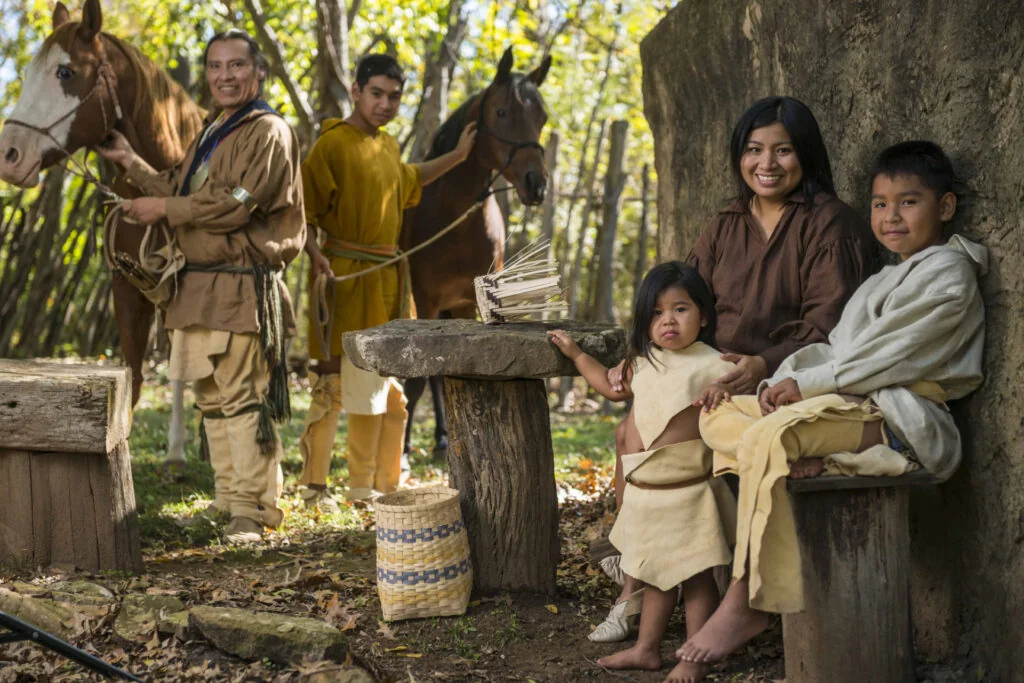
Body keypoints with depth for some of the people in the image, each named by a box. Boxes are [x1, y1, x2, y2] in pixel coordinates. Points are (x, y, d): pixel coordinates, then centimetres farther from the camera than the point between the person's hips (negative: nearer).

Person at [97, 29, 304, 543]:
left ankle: (252, 509, -6)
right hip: (196, 284, 9)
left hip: (241, 287, -9)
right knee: (211, 399, 12)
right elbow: (178, 192, 24)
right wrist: (130, 161, 17)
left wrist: (165, 209, -12)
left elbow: (236, 204, -17)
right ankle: (227, 499, 20)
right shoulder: (210, 135, 21)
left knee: (242, 398, -9)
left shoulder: (268, 133, -7)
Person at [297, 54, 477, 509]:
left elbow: (408, 181, 36)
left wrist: (458, 156, 35)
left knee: (384, 390, 13)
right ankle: (314, 485, 5)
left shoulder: (389, 146, 14)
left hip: (388, 279, 8)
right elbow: (304, 210, -15)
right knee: (333, 382, -5)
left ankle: (373, 487, 23)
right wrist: (315, 254, -30)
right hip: (344, 275, -8)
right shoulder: (333, 143, -11)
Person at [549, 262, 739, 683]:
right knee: (656, 574, 19)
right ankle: (646, 649, 29)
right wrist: (575, 354, 31)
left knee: (695, 576, 2)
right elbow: (613, 388, 28)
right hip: (643, 491, 7)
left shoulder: (710, 365, -12)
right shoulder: (644, 362, 10)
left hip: (686, 493, -7)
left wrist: (723, 392, -38)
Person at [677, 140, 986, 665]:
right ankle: (804, 464, -26)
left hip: (894, 416, -10)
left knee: (767, 437, -33)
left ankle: (746, 604, -31)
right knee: (718, 415, 2)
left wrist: (808, 384, -12)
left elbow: (893, 356, -13)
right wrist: (782, 380, 0)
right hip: (847, 405, 10)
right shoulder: (885, 280, 29)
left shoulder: (947, 272, -2)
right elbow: (837, 348, 20)